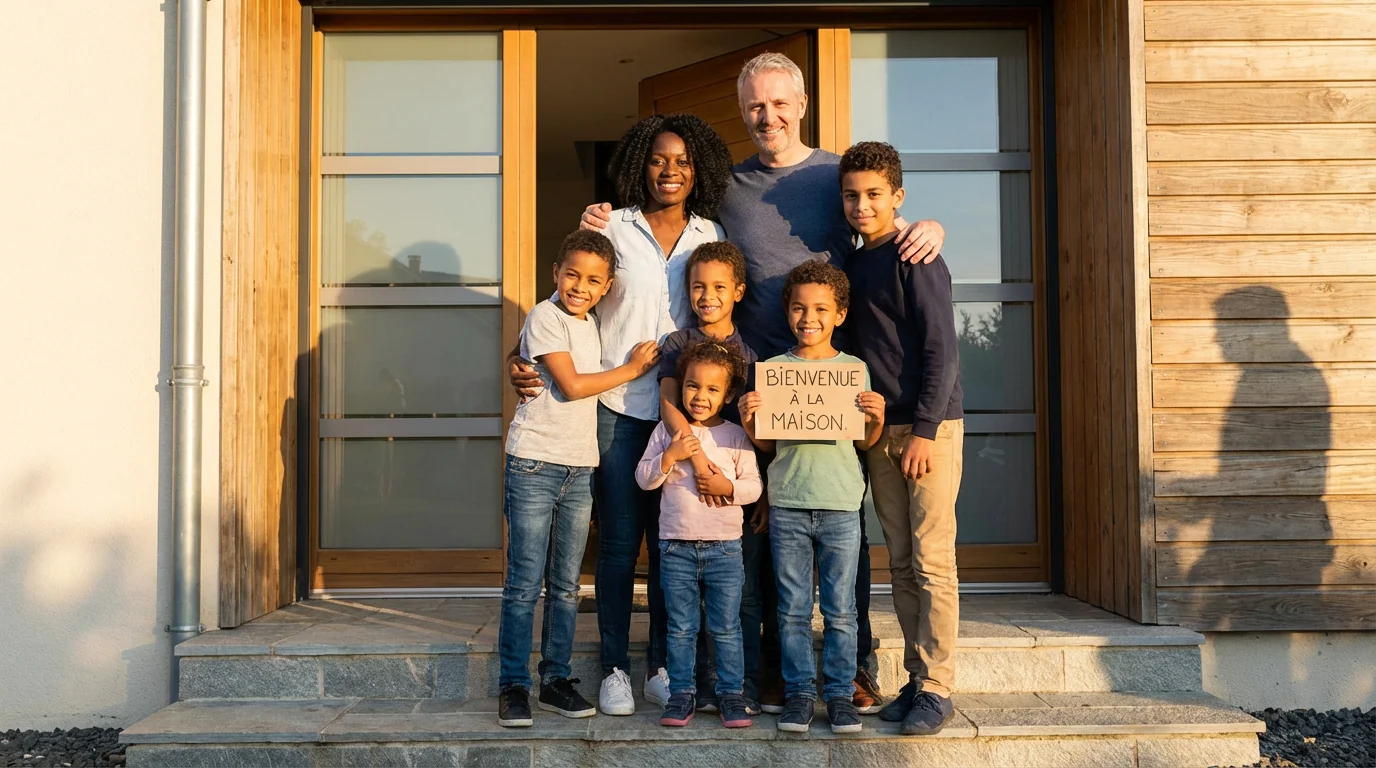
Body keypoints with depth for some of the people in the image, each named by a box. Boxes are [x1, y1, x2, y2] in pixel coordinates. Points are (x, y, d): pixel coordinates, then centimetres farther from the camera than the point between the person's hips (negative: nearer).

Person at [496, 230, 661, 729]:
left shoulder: (590, 324, 15)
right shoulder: (545, 317, -7)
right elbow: (571, 386, -13)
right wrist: (631, 369, -5)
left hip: (579, 467, 7)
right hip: (535, 464, -7)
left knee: (565, 585, 10)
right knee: (524, 584, -3)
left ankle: (556, 680, 19)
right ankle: (513, 686, 6)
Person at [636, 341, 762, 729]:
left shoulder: (735, 435, 3)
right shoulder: (667, 431, 5)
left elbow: (754, 485, 1)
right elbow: (644, 478, 1)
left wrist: (728, 486, -18)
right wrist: (670, 455, -14)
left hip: (724, 547, 0)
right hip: (676, 545, 1)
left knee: (726, 627, 6)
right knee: (681, 627, 8)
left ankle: (731, 693, 16)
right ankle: (681, 693, 18)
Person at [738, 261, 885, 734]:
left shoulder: (854, 368, 5)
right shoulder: (773, 369, 6)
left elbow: (864, 443, 7)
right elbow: (764, 443, 8)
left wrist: (877, 419, -12)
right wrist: (748, 420, -11)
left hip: (840, 504, 0)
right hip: (787, 504, 1)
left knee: (840, 610, 5)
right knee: (792, 609, 6)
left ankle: (840, 695, 16)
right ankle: (799, 693, 16)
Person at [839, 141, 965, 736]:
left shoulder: (915, 259, -7)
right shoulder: (851, 265, 14)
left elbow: (941, 350, -12)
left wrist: (925, 430, -16)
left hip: (930, 425, -6)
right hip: (879, 430, 7)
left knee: (932, 562, -4)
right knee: (901, 563, 9)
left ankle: (936, 688, 3)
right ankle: (915, 679, 18)